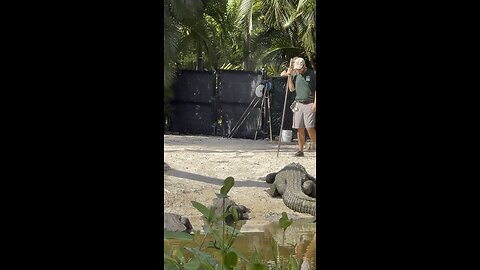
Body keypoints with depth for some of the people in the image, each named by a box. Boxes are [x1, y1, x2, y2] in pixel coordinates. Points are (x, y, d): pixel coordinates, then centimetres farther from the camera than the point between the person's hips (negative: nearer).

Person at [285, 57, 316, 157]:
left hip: (309, 104, -5)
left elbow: (316, 89, -1)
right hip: (298, 104, 5)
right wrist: (289, 76, 2)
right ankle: (300, 150, 9)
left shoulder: (312, 74, -1)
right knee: (300, 129, 4)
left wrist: (315, 103, -10)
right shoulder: (296, 75, 13)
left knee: (310, 128, -13)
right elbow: (291, 89, 11)